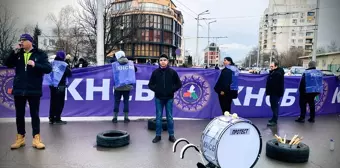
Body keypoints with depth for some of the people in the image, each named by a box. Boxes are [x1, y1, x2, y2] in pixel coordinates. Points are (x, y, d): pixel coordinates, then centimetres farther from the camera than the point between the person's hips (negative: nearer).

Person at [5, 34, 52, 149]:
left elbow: (48, 69, -9)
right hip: (19, 90, 4)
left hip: (34, 90, -4)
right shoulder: (18, 54, 9)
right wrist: (15, 52, -8)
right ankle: (20, 138, 23)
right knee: (19, 115, 11)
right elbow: (7, 64, 1)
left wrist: (35, 65, -24)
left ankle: (36, 138, 10)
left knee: (34, 114, 4)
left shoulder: (40, 54, -2)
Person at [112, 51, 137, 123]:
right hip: (128, 86, 2)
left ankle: (115, 118, 12)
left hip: (118, 86, -2)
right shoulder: (131, 63, 3)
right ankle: (126, 118, 11)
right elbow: (135, 70, 15)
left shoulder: (115, 64, -5)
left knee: (117, 102, 9)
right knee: (126, 101, 9)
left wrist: (115, 84, 11)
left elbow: (115, 76, -1)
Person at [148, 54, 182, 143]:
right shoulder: (155, 72, 0)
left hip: (169, 98, -1)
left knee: (170, 117, 7)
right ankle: (158, 135, 17)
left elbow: (179, 84, 3)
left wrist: (172, 90, -7)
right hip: (158, 98, 1)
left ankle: (171, 135, 18)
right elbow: (150, 84, 8)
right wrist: (156, 89, -7)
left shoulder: (172, 72, -2)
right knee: (158, 117, 7)